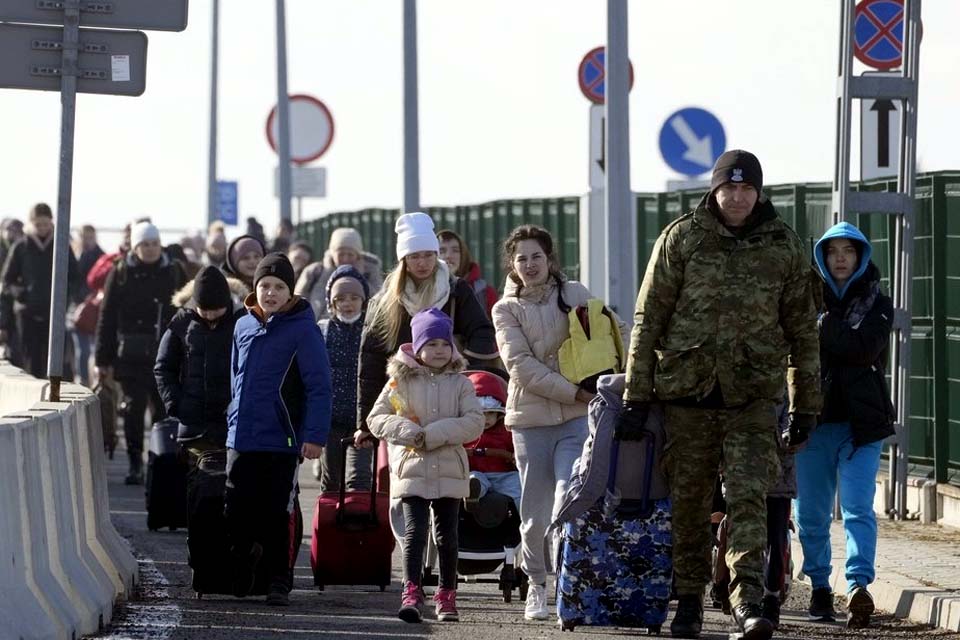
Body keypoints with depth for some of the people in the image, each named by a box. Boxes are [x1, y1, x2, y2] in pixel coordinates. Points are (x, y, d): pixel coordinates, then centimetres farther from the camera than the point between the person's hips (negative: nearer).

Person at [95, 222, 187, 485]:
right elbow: (107, 317, 2)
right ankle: (135, 464, 5)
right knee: (133, 407, -3)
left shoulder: (174, 272, 6)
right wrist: (103, 359, -1)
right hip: (132, 353, -1)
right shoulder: (121, 274, 2)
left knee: (164, 408, 2)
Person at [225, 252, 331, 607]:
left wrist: (315, 435, -16)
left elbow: (319, 386, -10)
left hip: (281, 443, -5)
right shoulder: (244, 326, 9)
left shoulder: (302, 329, -8)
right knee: (237, 512, 8)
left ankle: (279, 583, 11)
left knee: (276, 516, 1)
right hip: (240, 439, 5)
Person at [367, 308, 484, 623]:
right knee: (415, 532, -12)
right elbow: (376, 418, 1)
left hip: (449, 471, 2)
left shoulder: (460, 384, 4)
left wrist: (433, 434, -16)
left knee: (447, 535, 9)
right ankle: (411, 593, -15)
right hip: (411, 470, -2)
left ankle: (447, 596, 19)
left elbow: (474, 423, -7)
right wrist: (409, 432, -15)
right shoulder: (401, 381, 3)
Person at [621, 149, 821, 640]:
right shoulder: (681, 239, 2)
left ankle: (746, 598, -17)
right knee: (689, 500, 7)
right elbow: (648, 319, 3)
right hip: (687, 389, 0)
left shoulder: (784, 247, 6)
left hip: (752, 396, 0)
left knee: (748, 496, -12)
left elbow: (802, 329, 12)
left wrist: (806, 404, 11)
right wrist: (635, 395, 0)